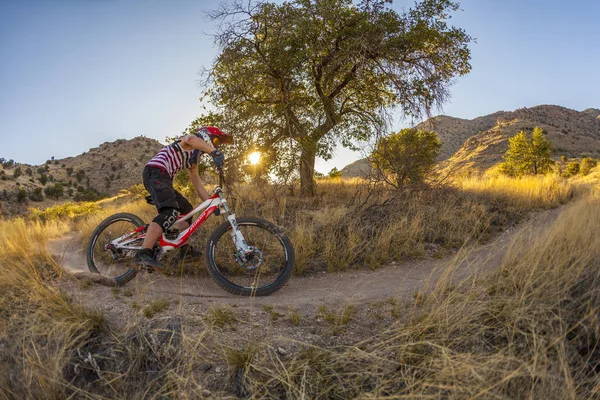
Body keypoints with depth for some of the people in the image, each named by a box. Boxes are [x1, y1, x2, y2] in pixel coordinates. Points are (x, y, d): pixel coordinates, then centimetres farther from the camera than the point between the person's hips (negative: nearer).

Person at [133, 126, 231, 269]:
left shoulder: (193, 160, 29)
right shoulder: (188, 144, 2)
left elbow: (198, 185, 26)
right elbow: (190, 139, -26)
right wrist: (214, 152, -38)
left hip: (163, 178, 11)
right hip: (156, 173, -11)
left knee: (186, 209, 16)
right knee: (170, 212, -28)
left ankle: (185, 249, 16)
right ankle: (143, 254, -37)